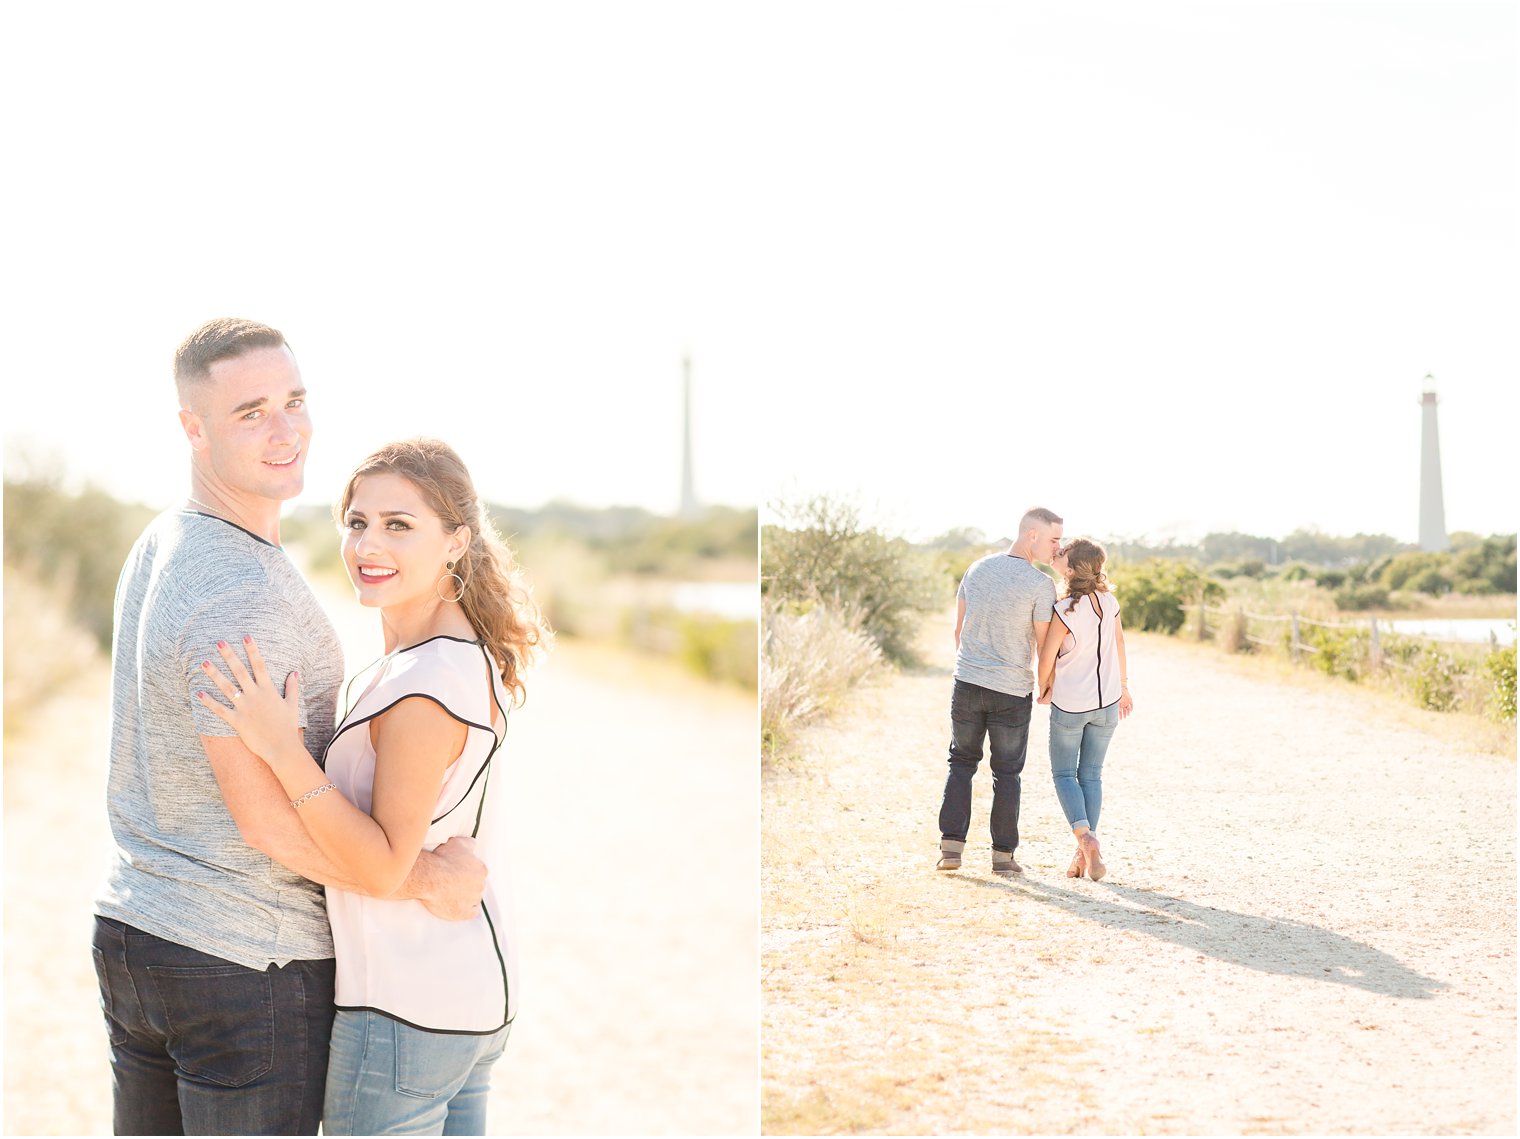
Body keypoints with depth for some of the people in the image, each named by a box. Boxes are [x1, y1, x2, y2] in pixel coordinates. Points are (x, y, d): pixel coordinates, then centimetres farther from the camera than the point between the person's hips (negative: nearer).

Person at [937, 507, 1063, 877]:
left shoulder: (977, 569, 3)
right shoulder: (1041, 586, -13)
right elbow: (1045, 645, -9)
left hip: (967, 683, 4)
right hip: (1012, 692, -4)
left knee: (961, 762, 15)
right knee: (1007, 771, 8)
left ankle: (951, 846, 8)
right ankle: (1003, 855, 12)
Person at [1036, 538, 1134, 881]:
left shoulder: (1065, 612, -22)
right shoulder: (1110, 602, -5)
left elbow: (1046, 659, -14)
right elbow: (1119, 646, 6)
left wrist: (1043, 692, 6)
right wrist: (1123, 688, 20)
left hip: (1069, 706, -5)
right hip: (1107, 702, 5)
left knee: (1063, 773, 11)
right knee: (1091, 775, 14)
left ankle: (1085, 838, -10)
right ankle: (1086, 853, 13)